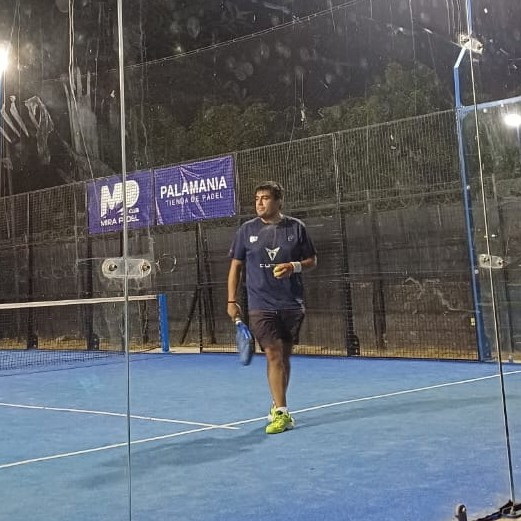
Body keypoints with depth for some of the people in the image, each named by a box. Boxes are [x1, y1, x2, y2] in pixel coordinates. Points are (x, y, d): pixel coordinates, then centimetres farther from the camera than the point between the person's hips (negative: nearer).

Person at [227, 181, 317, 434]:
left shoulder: (296, 228, 2)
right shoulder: (247, 230, 2)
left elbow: (312, 260, 9)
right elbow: (236, 266, 7)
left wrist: (294, 266, -12)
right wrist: (231, 301, 2)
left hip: (291, 304, 2)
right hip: (261, 306, -1)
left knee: (284, 356, 11)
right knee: (273, 354, -11)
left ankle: (277, 407, 27)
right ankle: (281, 413, -7)